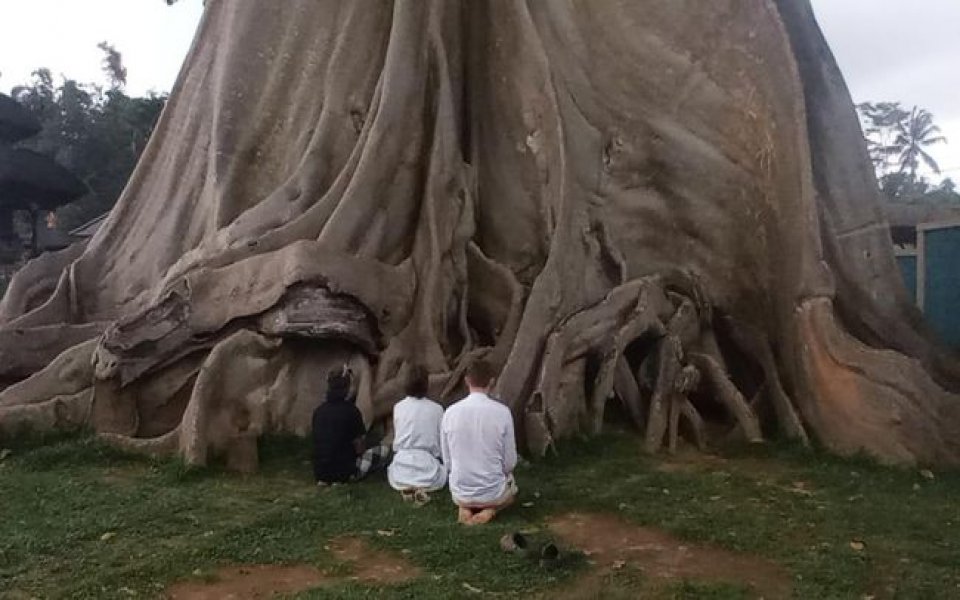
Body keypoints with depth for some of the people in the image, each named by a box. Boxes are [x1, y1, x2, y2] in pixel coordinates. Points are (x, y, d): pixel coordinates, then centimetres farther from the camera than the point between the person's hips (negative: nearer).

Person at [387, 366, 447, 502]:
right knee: (444, 469, 32)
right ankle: (423, 488, 0)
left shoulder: (398, 407, 1)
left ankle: (406, 487, 4)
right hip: (427, 466, -2)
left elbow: (396, 438, 9)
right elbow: (441, 441, 3)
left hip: (402, 470, 2)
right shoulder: (436, 409, -4)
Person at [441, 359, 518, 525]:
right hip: (493, 492, -2)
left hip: (460, 493, 2)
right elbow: (510, 461, -7)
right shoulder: (502, 412, -14)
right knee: (511, 488, 34)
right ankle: (490, 509, 3)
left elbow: (447, 461, 1)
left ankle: (465, 508, 6)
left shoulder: (451, 412, -8)